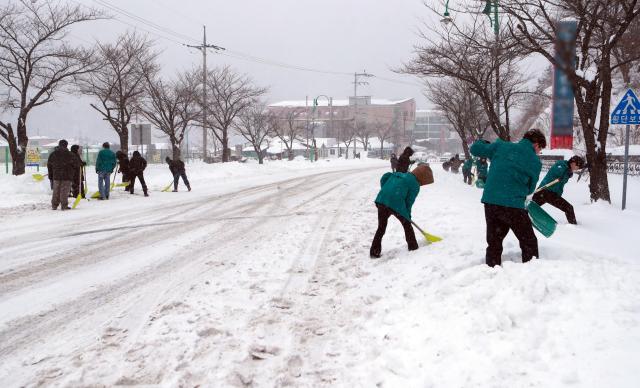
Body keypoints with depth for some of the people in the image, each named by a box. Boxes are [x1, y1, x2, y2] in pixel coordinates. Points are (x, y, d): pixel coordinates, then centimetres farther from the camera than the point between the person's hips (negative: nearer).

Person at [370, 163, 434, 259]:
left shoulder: (399, 174, 25)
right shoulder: (415, 185, 6)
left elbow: (384, 177, 17)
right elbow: (409, 201, 5)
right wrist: (408, 215, 18)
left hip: (381, 201, 6)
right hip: (396, 205, -5)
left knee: (381, 228, 15)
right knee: (407, 225, 18)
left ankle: (374, 252, 12)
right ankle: (413, 247, 27)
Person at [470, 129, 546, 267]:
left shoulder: (501, 146, 7)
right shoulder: (535, 162, 2)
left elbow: (475, 149, 14)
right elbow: (530, 188, 9)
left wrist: (484, 143, 34)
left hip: (489, 201, 4)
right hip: (513, 205, -4)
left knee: (494, 242, 17)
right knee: (529, 243, 12)